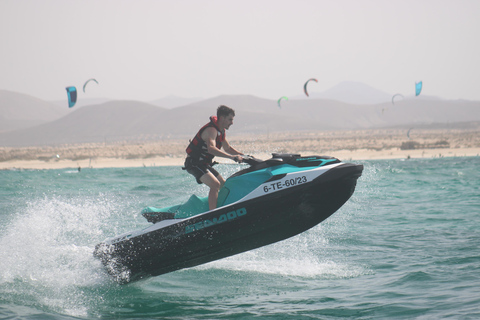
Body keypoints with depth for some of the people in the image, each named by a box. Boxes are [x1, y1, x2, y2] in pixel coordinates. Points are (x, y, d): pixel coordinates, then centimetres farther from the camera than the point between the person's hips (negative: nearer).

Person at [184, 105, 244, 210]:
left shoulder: (220, 131, 10)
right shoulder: (211, 130, -22)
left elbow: (228, 148, 24)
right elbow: (211, 148, -40)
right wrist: (232, 157, -44)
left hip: (204, 164, 11)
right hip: (194, 163, -11)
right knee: (215, 184, -28)